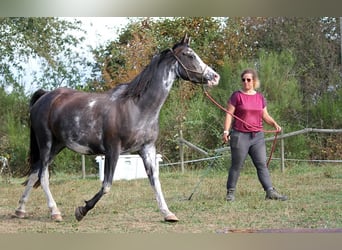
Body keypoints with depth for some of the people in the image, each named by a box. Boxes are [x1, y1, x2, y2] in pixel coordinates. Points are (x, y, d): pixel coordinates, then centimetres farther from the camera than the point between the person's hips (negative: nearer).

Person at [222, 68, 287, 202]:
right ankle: (230, 192, 11)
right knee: (236, 165, 2)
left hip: (257, 136, 4)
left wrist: (274, 124, -1)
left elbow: (265, 115, 17)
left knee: (262, 164, 0)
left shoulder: (260, 97, 12)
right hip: (240, 136, -4)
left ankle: (270, 192, -3)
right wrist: (226, 131, -13)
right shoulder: (237, 96, -2)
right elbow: (229, 114, -4)